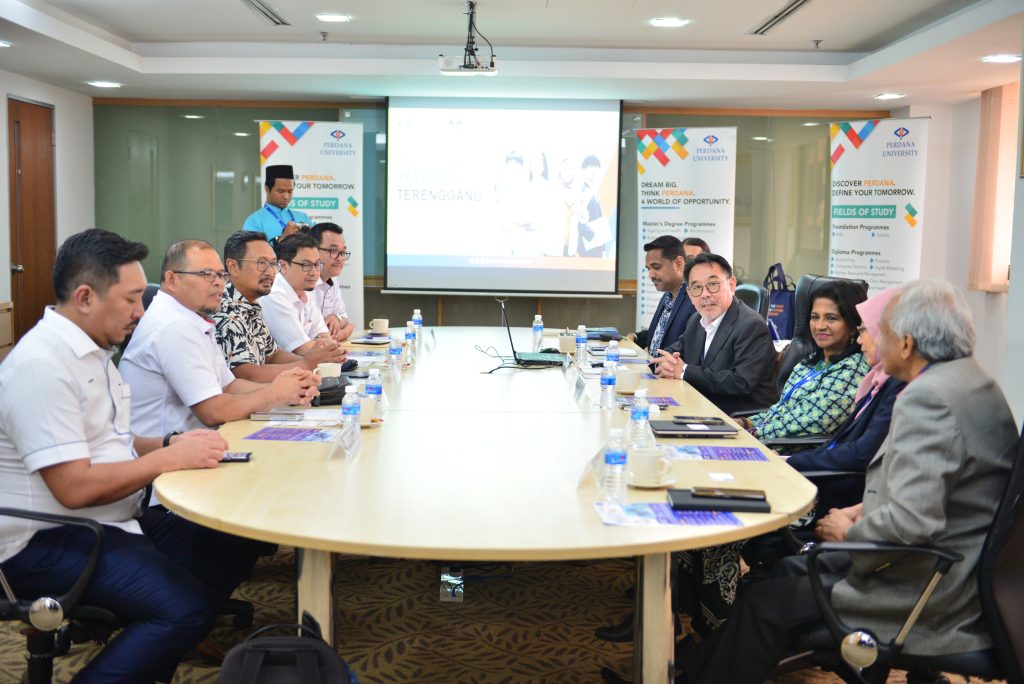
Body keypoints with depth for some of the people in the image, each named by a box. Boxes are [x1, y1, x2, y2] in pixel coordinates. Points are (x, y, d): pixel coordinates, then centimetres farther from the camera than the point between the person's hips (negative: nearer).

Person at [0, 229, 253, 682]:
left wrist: (170, 443, 1)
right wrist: (171, 459, -17)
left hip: (112, 523, 10)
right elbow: (74, 488, -25)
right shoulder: (43, 364, -21)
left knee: (233, 554, 3)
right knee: (188, 607, -27)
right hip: (49, 543, -10)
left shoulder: (91, 351, 11)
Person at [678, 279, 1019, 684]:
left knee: (765, 603, -2)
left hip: (925, 596, -10)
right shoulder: (976, 382, 8)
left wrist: (849, 532, -12)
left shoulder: (927, 397, -24)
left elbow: (912, 521, -31)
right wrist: (866, 509, 8)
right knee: (788, 570, 16)